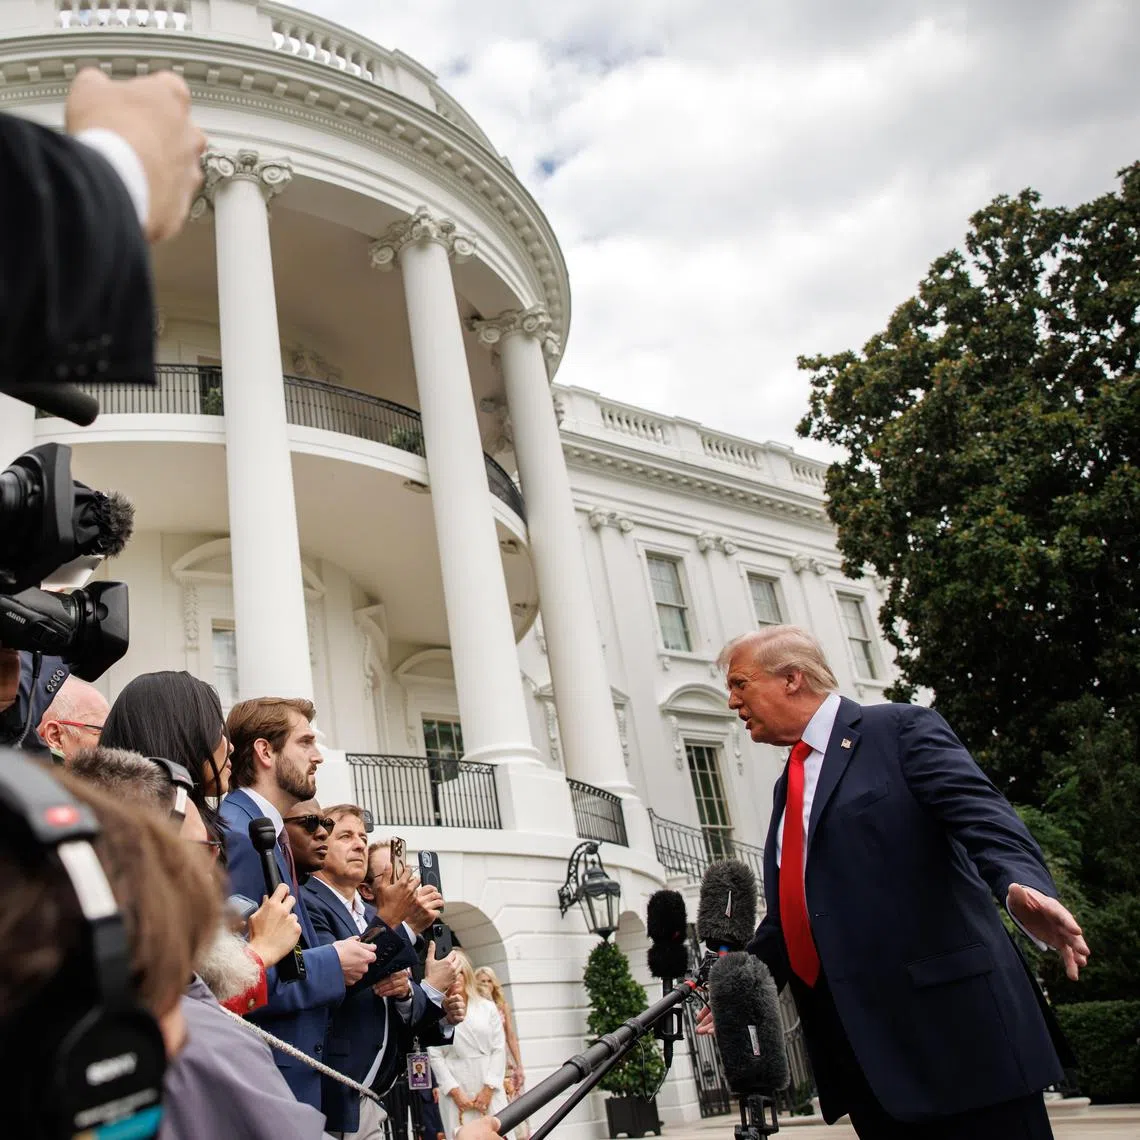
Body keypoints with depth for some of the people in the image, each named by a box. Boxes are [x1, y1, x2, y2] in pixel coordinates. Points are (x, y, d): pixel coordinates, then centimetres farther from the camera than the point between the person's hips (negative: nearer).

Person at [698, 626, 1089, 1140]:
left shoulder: (901, 729, -4)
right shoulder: (790, 783, 19)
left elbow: (981, 813, -19)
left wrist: (1021, 885, -37)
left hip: (947, 1018, -7)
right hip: (854, 1037, 8)